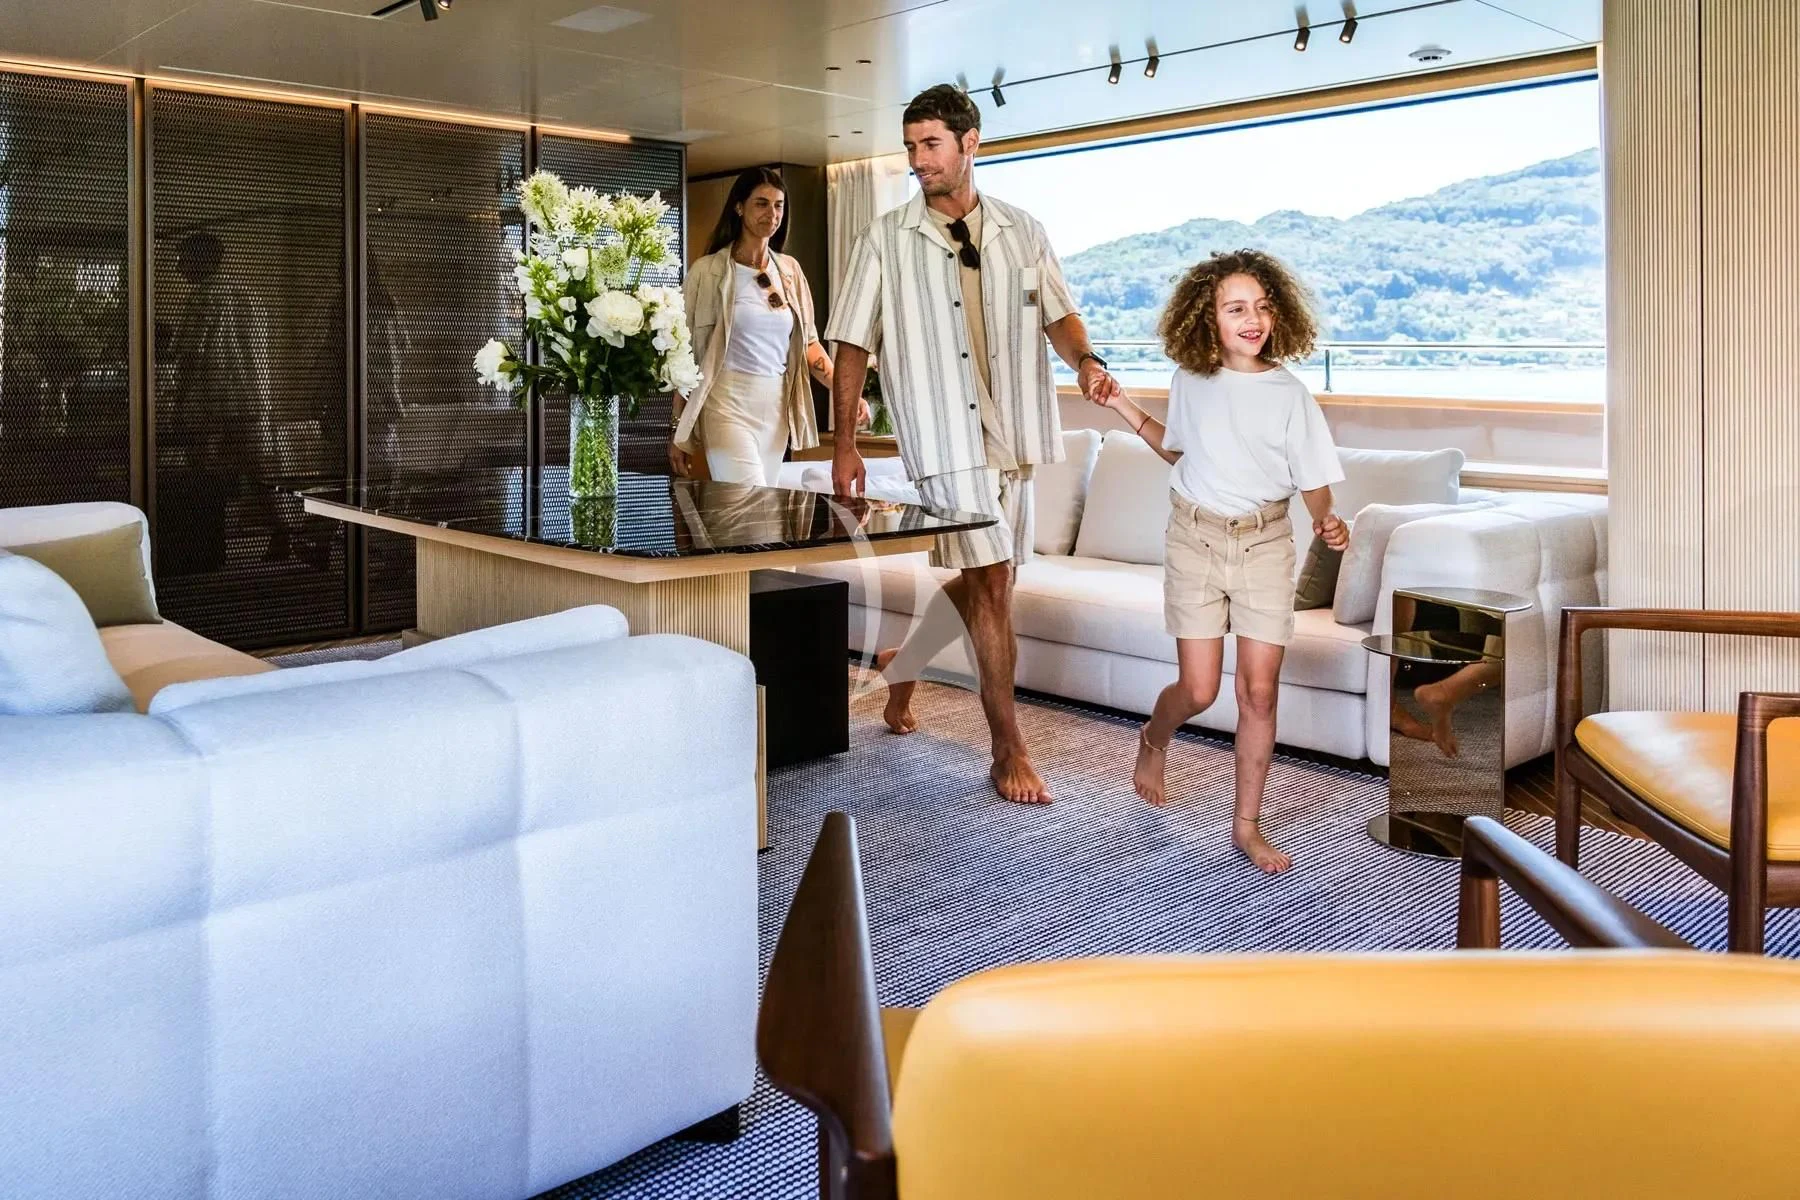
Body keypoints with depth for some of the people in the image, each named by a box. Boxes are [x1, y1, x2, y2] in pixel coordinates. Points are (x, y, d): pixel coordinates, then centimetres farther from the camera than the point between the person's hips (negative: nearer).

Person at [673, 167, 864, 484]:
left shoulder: (789, 271, 11)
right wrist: (678, 431, -2)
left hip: (777, 408, 5)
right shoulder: (708, 271, -2)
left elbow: (808, 342, 15)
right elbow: (685, 353, 0)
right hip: (728, 406, -4)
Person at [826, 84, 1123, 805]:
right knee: (991, 582, -11)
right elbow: (852, 346, 3)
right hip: (944, 438, -4)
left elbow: (1057, 315, 12)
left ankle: (899, 667, 39)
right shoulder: (886, 240, 3)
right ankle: (1009, 751, -2)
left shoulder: (1022, 233, 11)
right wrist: (844, 445, -2)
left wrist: (1085, 360, -12)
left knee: (978, 580, 11)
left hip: (1013, 434, 4)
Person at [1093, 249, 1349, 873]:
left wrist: (1326, 520, -24)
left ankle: (1247, 825, 14)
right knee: (1199, 689, -1)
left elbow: (1314, 480, -3)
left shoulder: (1288, 394, -6)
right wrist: (1122, 406, 9)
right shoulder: (1191, 381, 0)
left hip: (1266, 545, 0)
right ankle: (1153, 740, 35)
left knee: (1259, 690, -1)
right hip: (1196, 540, 1)